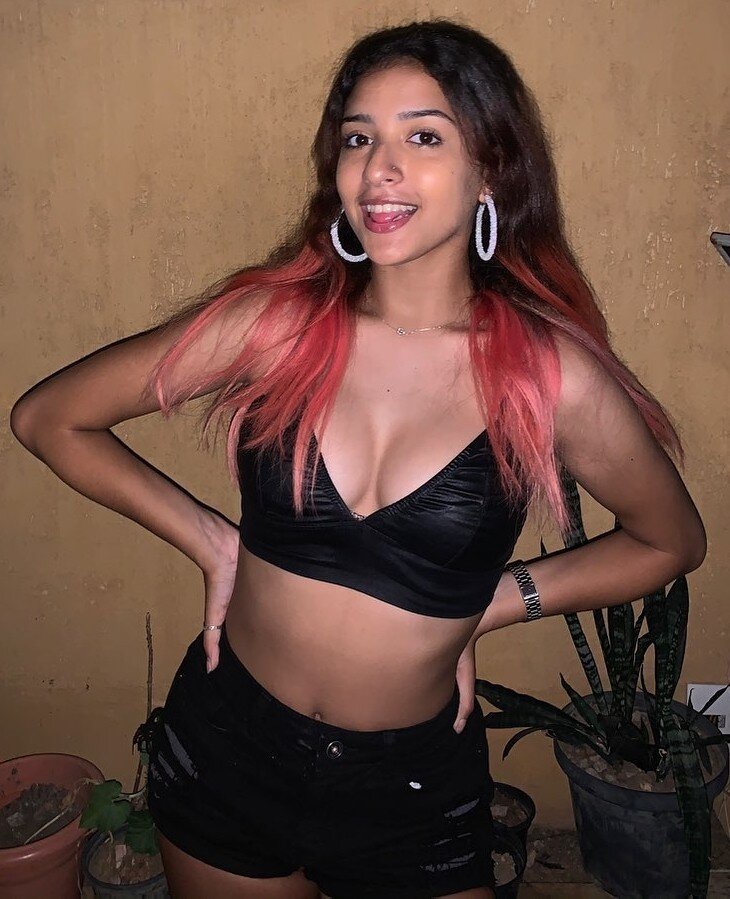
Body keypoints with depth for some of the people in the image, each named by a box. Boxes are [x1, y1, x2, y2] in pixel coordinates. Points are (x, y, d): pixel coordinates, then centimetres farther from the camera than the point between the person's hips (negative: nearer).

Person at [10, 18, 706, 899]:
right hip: (228, 751, 2)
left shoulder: (552, 378, -16)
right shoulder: (274, 321, -14)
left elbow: (670, 540, 2)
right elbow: (47, 418, -3)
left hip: (416, 786, -1)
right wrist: (207, 539, -8)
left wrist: (494, 600, -7)